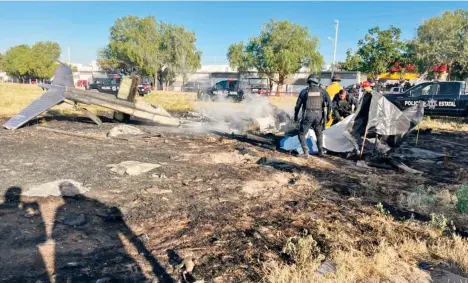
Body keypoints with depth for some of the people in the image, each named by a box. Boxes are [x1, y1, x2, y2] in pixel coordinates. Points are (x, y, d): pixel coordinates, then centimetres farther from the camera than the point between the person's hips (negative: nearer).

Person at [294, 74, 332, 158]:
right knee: (319, 134, 23)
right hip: (319, 115, 2)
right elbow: (329, 103, -2)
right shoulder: (322, 91, 6)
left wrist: (296, 115, 19)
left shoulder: (304, 91, 4)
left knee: (302, 134, 7)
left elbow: (298, 105, 6)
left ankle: (306, 152, -5)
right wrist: (328, 115, 9)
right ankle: (321, 152, 22)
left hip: (308, 115, -2)